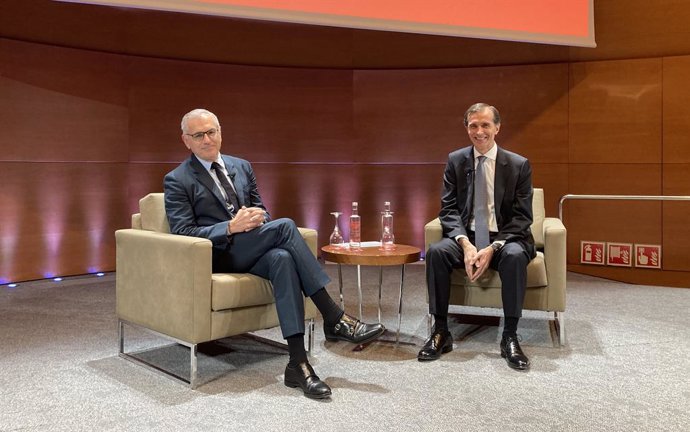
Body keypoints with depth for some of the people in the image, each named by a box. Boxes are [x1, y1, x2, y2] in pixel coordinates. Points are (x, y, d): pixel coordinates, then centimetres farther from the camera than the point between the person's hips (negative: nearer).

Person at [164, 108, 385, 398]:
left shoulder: (241, 167, 18)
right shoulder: (177, 181, 2)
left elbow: (261, 210, 20)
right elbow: (182, 232, -7)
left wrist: (257, 219, -7)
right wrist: (231, 227, -20)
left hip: (252, 251, 5)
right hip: (217, 255, -4)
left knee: (283, 258, -34)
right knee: (285, 226, -28)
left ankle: (298, 363, -35)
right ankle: (335, 319, -26)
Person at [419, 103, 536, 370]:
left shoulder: (519, 165, -2)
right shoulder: (455, 161, 3)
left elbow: (521, 217, -6)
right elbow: (448, 209, -2)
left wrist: (492, 248, -22)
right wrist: (465, 243, -21)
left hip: (504, 239, -1)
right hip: (466, 236, 2)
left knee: (515, 255, -35)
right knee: (436, 251, -28)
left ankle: (509, 337, -20)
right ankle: (441, 332, -17)